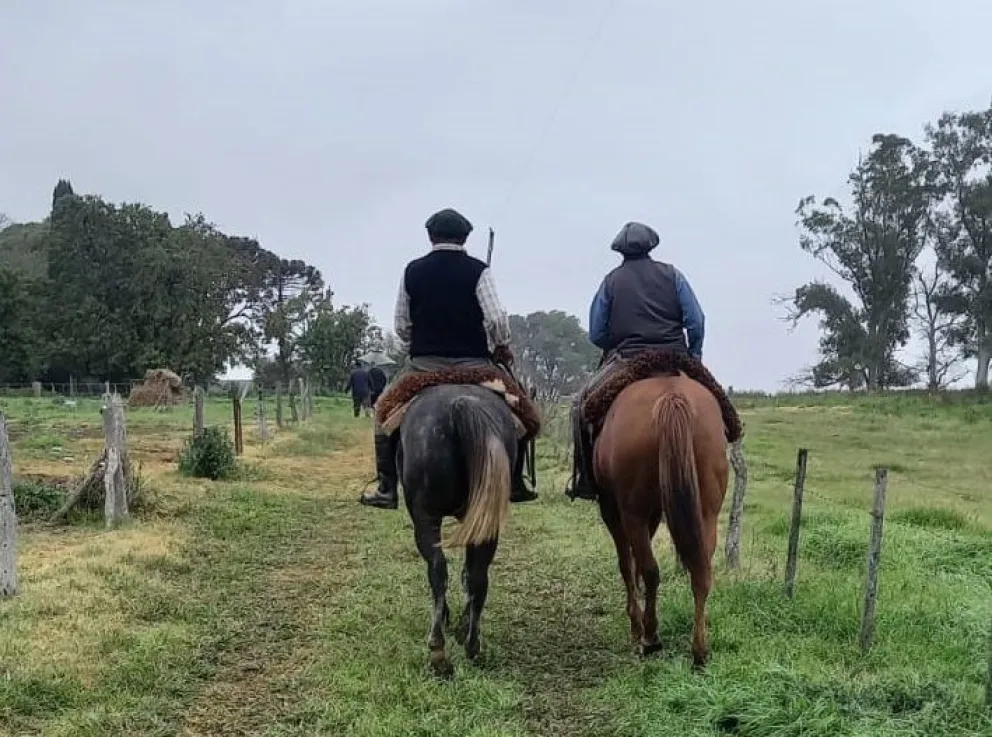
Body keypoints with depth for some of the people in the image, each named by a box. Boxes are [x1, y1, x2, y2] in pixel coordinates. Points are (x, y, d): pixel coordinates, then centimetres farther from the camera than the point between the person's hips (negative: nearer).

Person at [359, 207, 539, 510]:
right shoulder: (478, 270, -4)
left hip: (423, 363, 1)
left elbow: (401, 325, 8)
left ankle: (387, 489, 11)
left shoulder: (412, 271, 4)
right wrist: (502, 347, 7)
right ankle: (514, 484, 13)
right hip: (473, 364, -1)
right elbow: (496, 319, -12)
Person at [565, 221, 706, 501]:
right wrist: (694, 356, 13)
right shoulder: (672, 275, 9)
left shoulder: (611, 281, 7)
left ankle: (586, 482, 0)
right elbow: (696, 322, 1)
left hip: (627, 361, -2)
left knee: (582, 404, 9)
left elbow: (596, 335, 7)